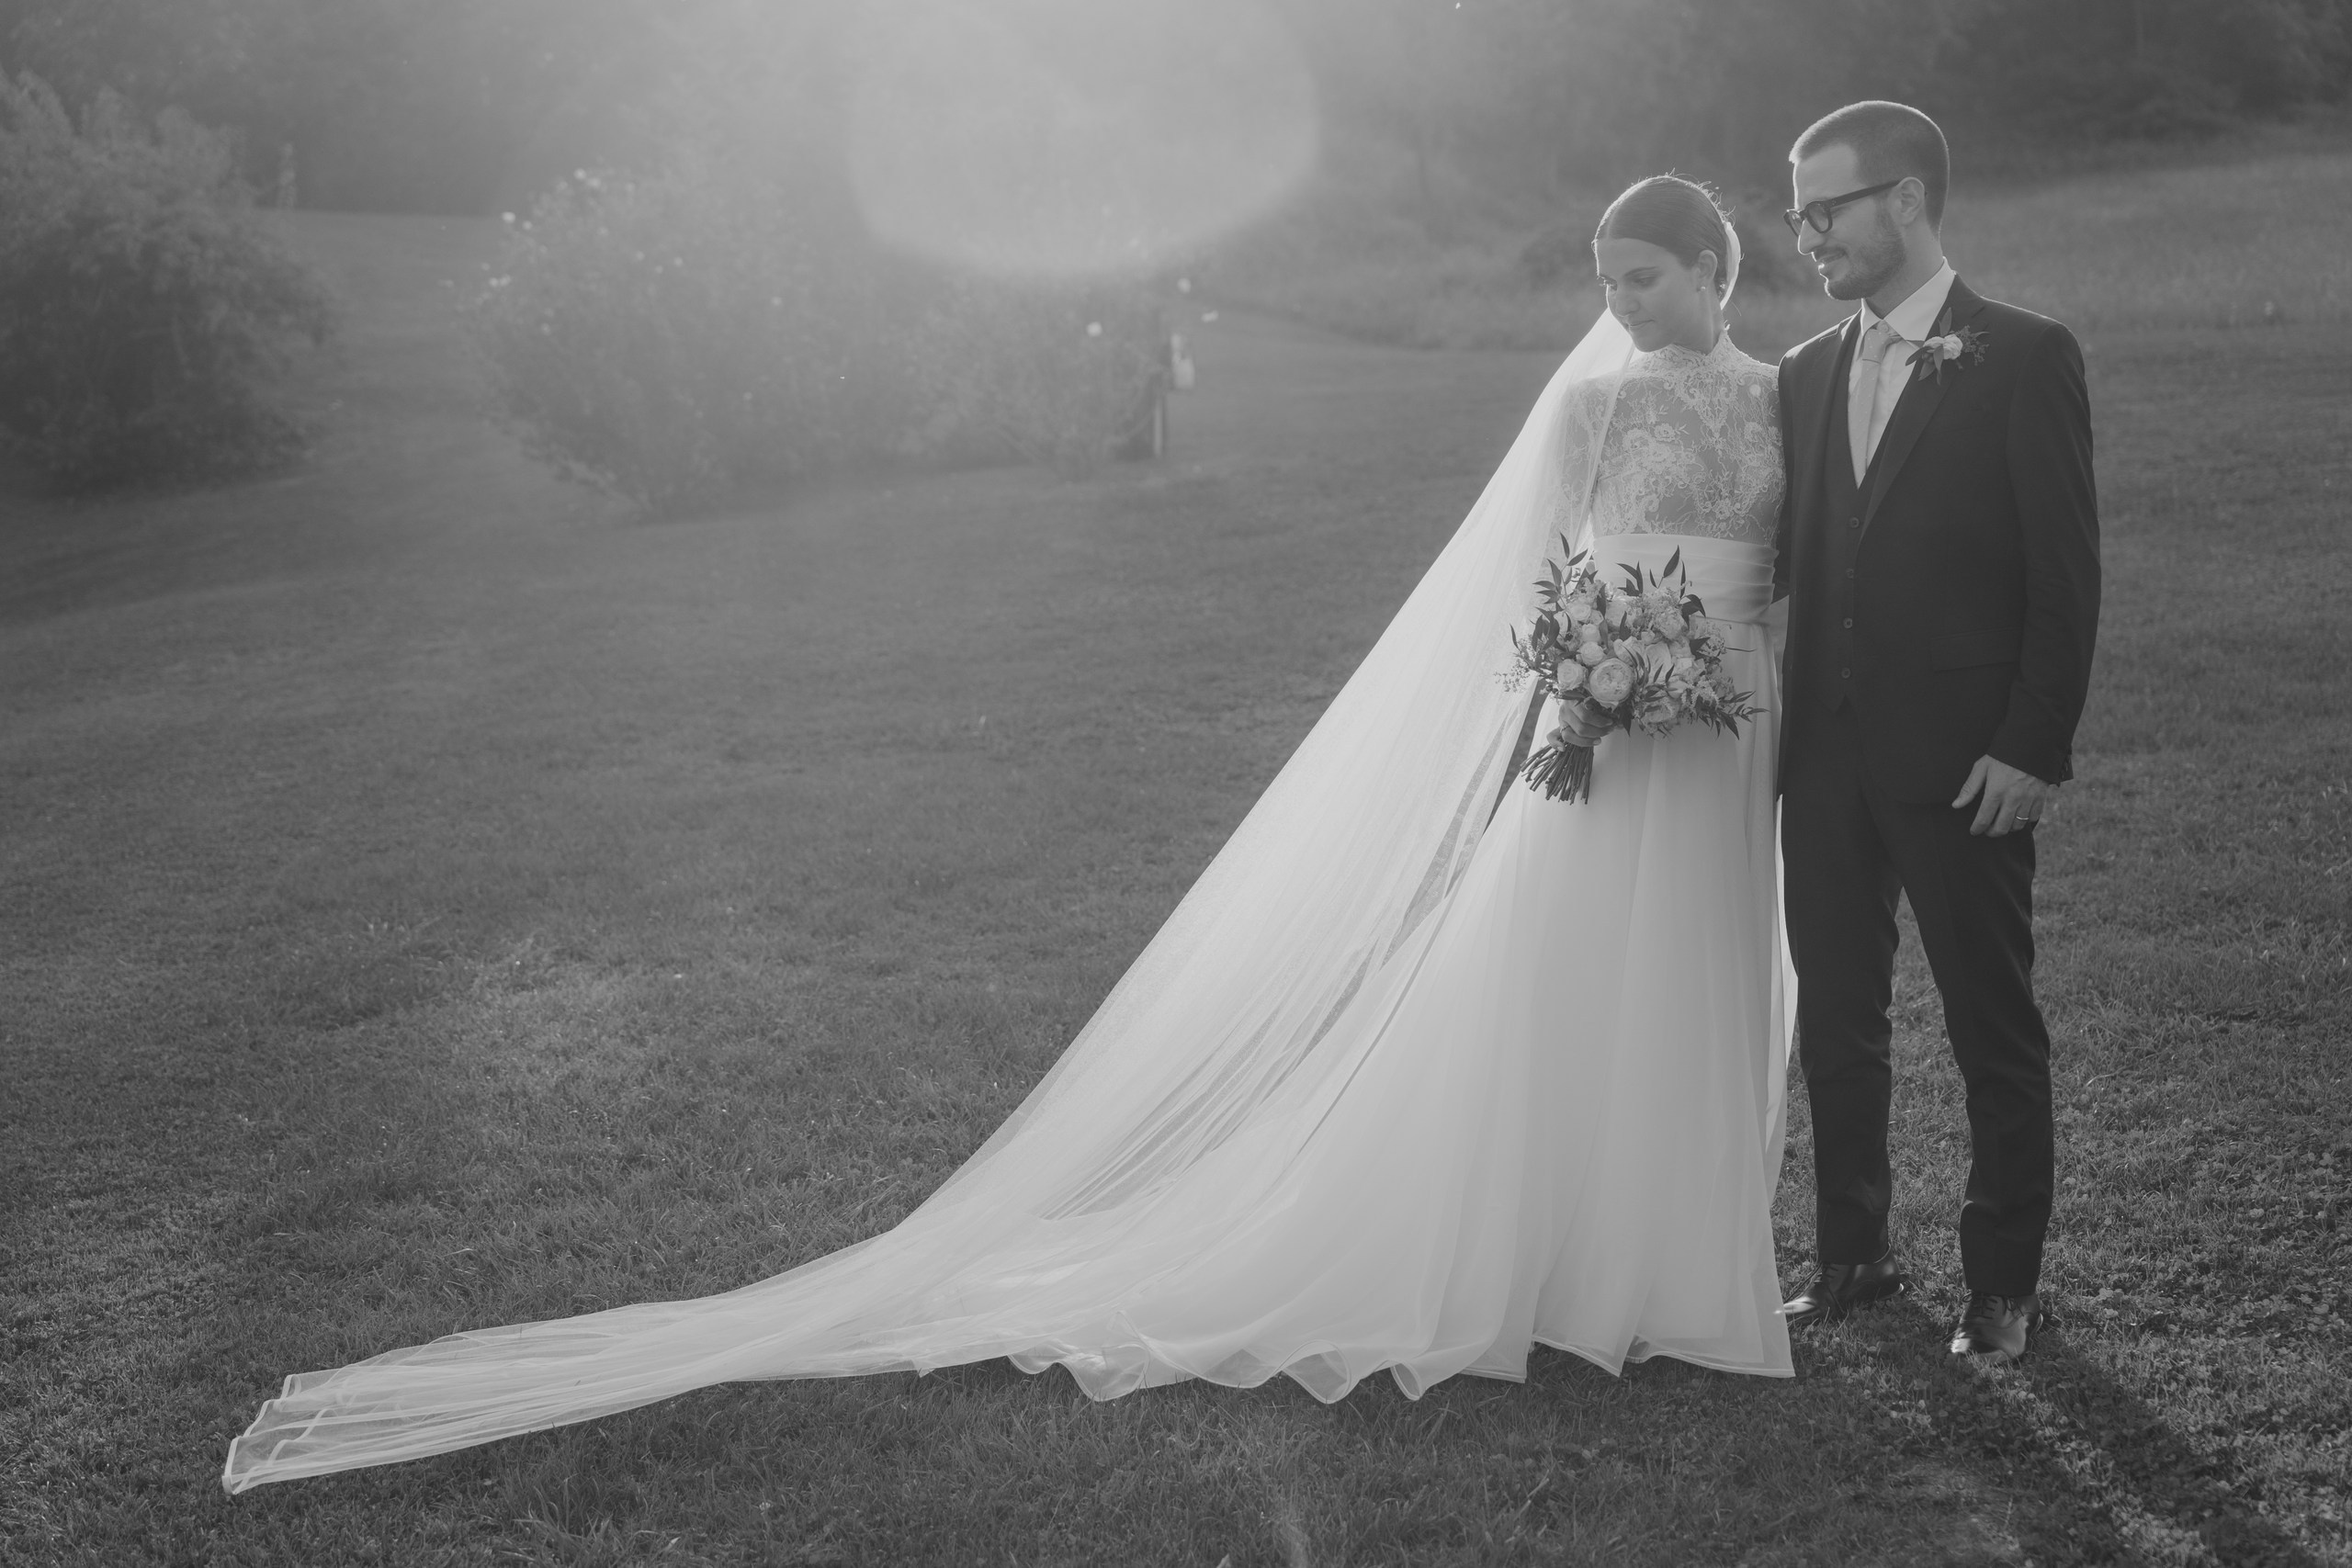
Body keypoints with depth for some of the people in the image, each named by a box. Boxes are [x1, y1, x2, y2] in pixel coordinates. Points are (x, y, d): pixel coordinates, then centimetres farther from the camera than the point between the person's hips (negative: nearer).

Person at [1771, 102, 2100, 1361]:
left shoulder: (2024, 360, -5)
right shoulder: (1806, 373, 11)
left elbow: (2067, 573, -8)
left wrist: (2032, 748, -13)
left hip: (1962, 766, -5)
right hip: (1824, 755, 5)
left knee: (1994, 1031, 7)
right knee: (1834, 1022, 11)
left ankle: (2003, 1281, 20)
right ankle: (1851, 1255, 26)